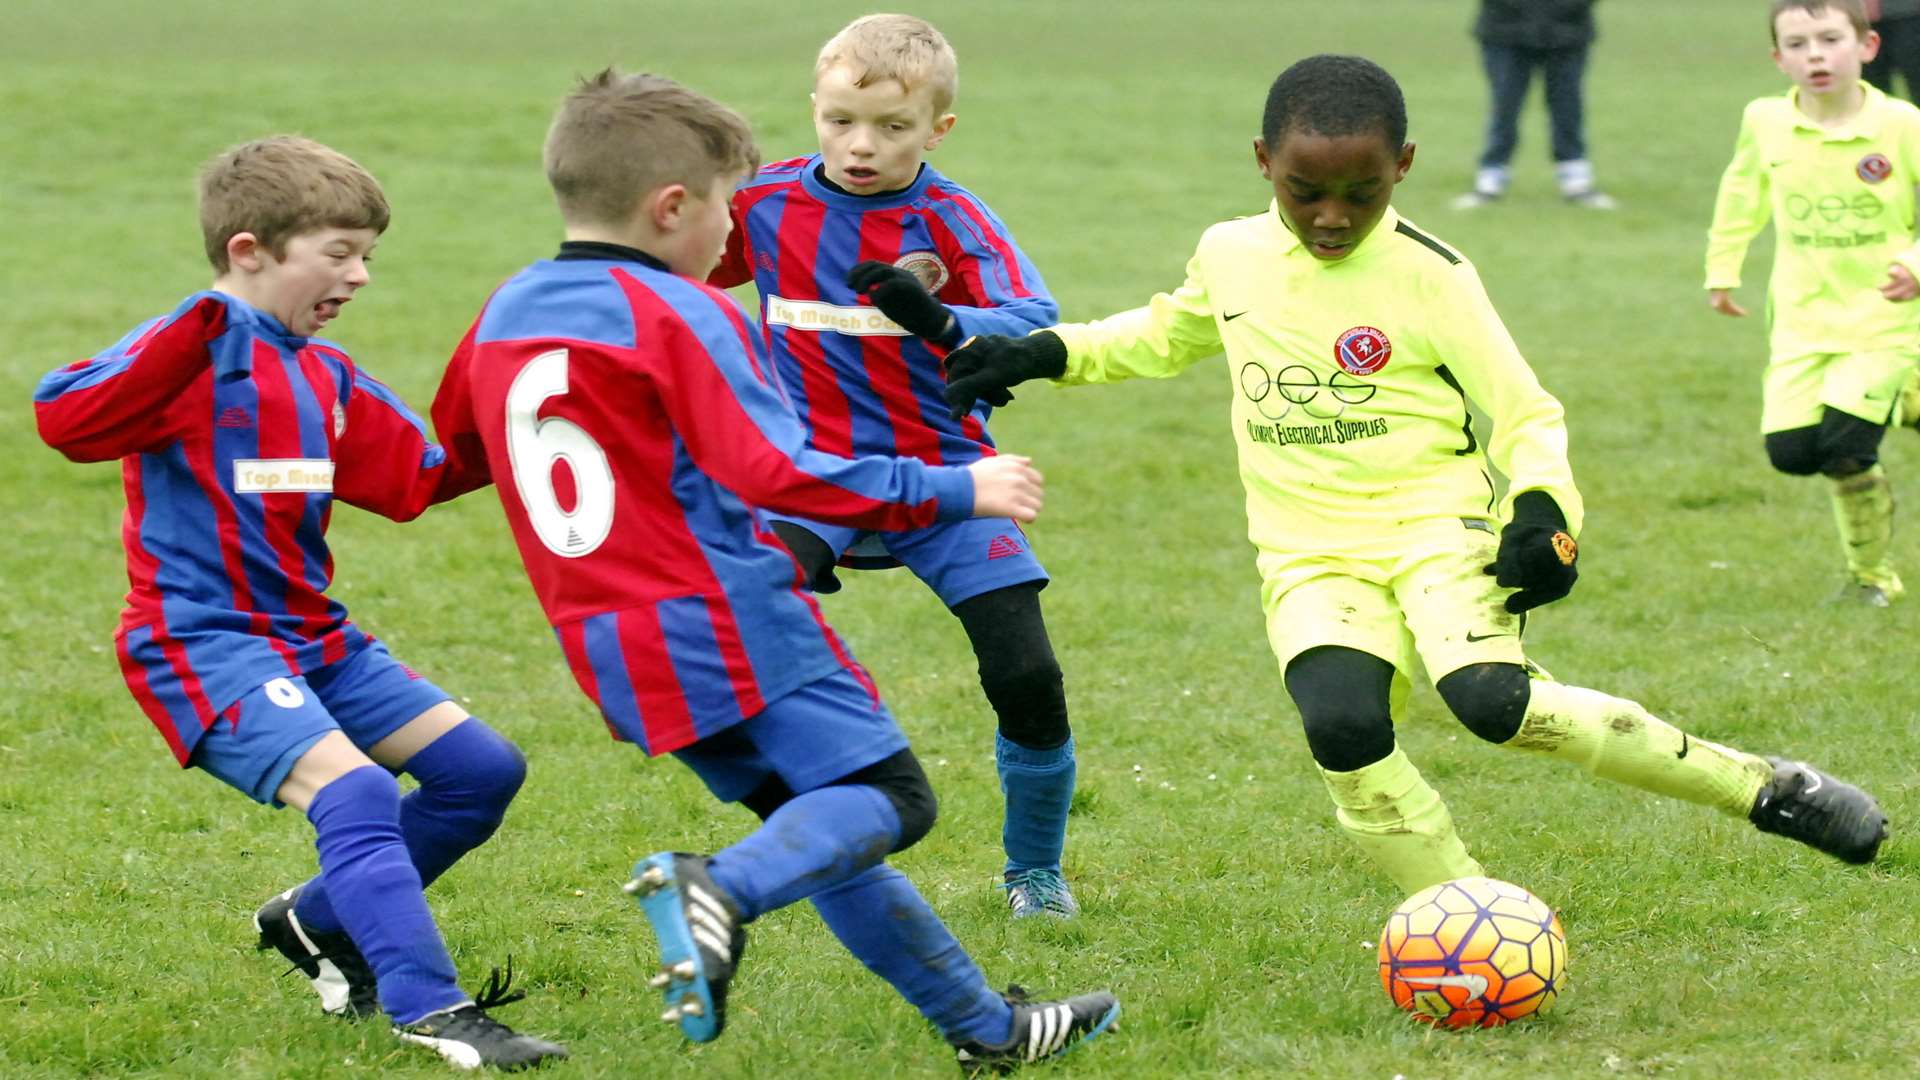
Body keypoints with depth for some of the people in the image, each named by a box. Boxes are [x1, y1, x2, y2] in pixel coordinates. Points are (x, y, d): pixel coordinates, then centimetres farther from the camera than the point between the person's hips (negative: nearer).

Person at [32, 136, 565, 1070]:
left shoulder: (325, 376, 14)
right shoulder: (199, 354, -13)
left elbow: (416, 478, 19)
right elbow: (65, 417, -29)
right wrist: (193, 333, -39)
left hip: (310, 636, 9)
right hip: (204, 643, -9)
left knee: (482, 771, 8)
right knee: (353, 789, -28)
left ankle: (318, 926, 22)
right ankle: (428, 1010, -30)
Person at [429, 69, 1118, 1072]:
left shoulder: (503, 316, 11)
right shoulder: (681, 314, -12)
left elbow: (447, 445, 28)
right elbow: (778, 472, -19)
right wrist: (954, 490, -12)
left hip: (612, 650, 8)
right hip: (729, 620, -8)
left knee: (814, 820, 16)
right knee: (885, 794, -8)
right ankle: (721, 889, -34)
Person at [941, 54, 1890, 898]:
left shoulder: (1429, 277, -4)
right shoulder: (1229, 256, 9)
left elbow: (1526, 414, 1)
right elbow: (1167, 335, 32)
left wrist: (1543, 508, -18)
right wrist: (1048, 354, 20)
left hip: (1439, 525, -3)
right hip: (1310, 558, 4)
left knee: (1491, 699, -32)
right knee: (1341, 728, -29)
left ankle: (1761, 787, -18)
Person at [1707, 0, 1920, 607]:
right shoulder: (1765, 124, -2)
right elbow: (1741, 192, 18)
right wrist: (1722, 269, 20)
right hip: (1802, 318, 4)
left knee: (1843, 447, -16)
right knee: (1788, 449, -7)